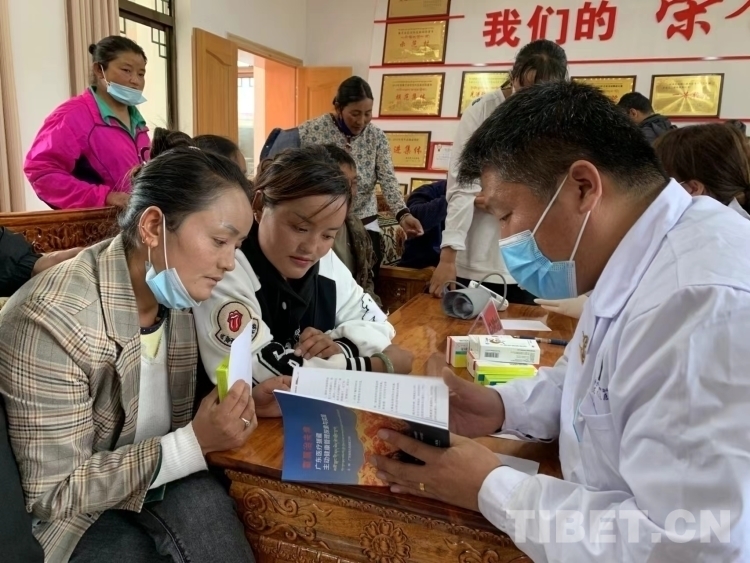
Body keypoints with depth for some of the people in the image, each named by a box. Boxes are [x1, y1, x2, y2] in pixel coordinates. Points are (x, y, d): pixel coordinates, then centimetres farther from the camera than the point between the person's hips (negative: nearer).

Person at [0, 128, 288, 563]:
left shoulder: (175, 294, -5)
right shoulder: (51, 319, -27)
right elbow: (56, 496, -22)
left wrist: (240, 404, -11)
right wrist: (196, 443, -28)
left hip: (158, 480, 6)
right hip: (74, 514, -5)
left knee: (206, 502, -22)